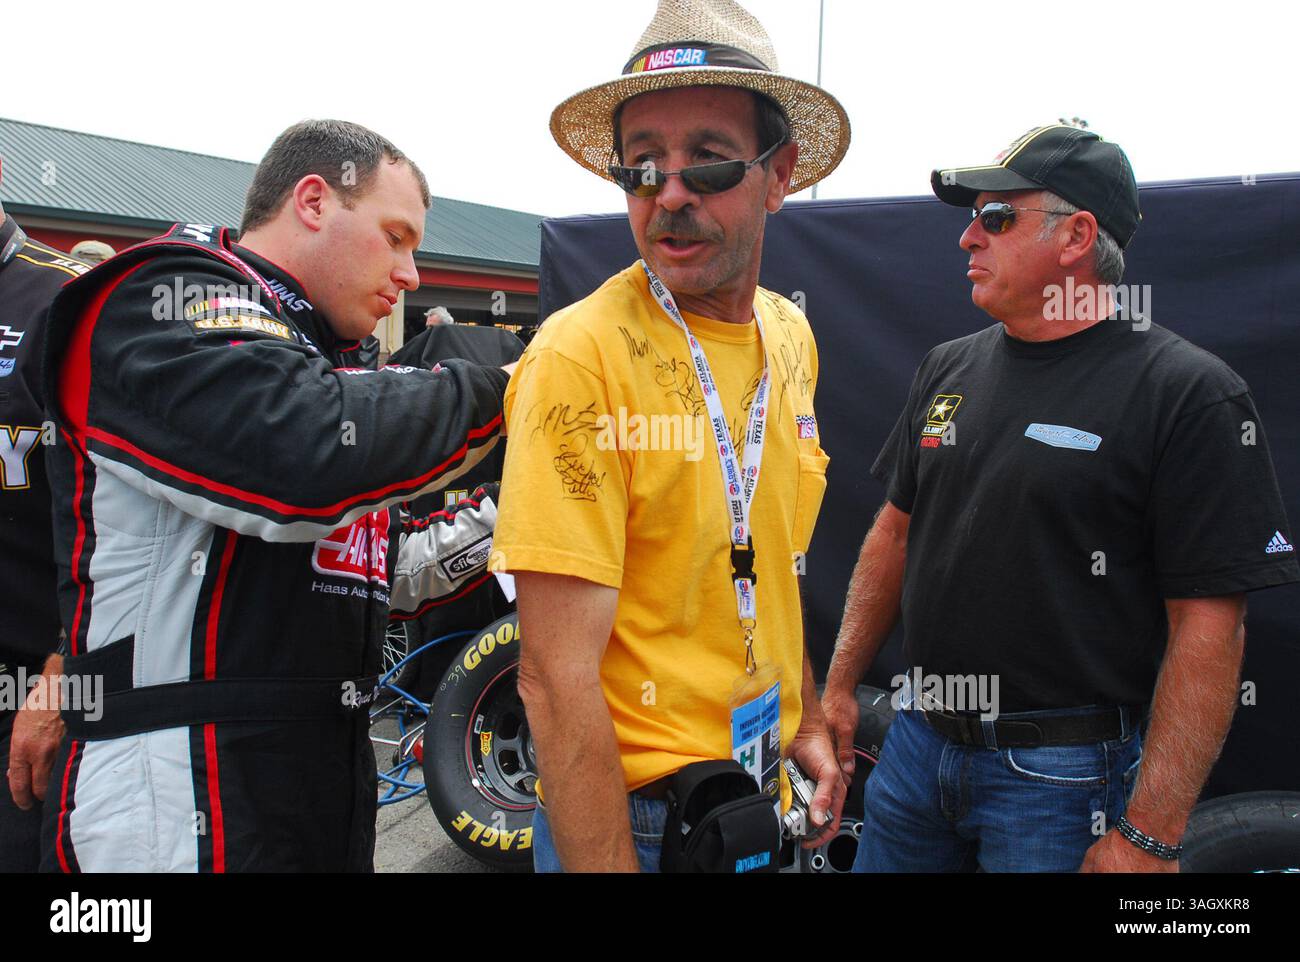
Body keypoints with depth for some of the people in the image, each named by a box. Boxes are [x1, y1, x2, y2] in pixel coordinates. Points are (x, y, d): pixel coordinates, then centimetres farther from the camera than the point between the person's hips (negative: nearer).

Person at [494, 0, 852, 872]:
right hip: (635, 818, -7)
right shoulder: (581, 356, -23)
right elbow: (557, 676, -23)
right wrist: (606, 863, -21)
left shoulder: (791, 335, 1)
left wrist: (804, 719, 13)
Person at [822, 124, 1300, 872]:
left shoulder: (1191, 395, -12)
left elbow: (1208, 628, -15)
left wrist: (1148, 836, -17)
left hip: (1062, 774, -5)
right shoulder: (949, 368, 6)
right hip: (916, 746, 6)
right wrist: (840, 686, 10)